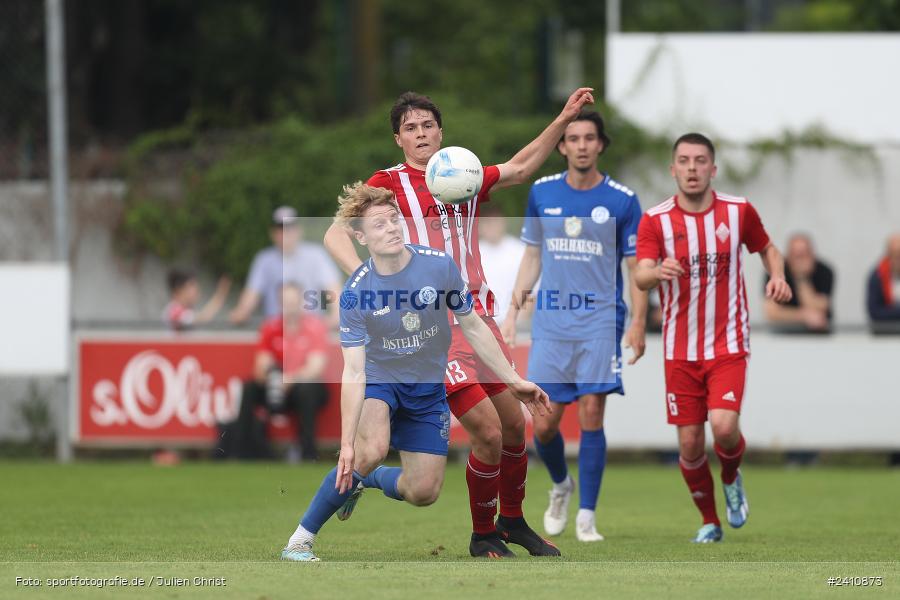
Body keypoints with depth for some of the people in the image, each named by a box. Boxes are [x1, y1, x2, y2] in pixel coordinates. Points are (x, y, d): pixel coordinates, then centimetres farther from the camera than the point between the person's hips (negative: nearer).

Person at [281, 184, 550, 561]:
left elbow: (473, 328, -3)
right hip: (378, 382, -3)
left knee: (424, 493, -3)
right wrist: (347, 443, -31)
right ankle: (301, 538, -19)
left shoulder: (440, 265, -17)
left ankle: (370, 477, 31)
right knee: (372, 450, -33)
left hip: (428, 391, 3)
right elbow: (353, 373, -24)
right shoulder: (356, 292, -22)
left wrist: (513, 381, -1)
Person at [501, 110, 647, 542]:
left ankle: (586, 517, -2)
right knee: (543, 424, 0)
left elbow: (637, 267, 1)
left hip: (600, 321, -3)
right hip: (551, 324, 3)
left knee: (591, 416, -10)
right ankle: (560, 486, 30)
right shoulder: (542, 193, 6)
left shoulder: (621, 200, -2)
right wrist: (513, 311, 9)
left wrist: (638, 323, -8)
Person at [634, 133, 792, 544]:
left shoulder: (739, 211, -1)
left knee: (724, 427, -20)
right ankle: (709, 522, 22)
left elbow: (768, 249, 16)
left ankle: (731, 477, 14)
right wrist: (658, 271, -42)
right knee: (690, 444, 0)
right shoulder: (655, 221, -6)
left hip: (728, 345, -1)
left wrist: (777, 276, -6)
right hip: (680, 351, 1)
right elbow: (641, 278, -18)